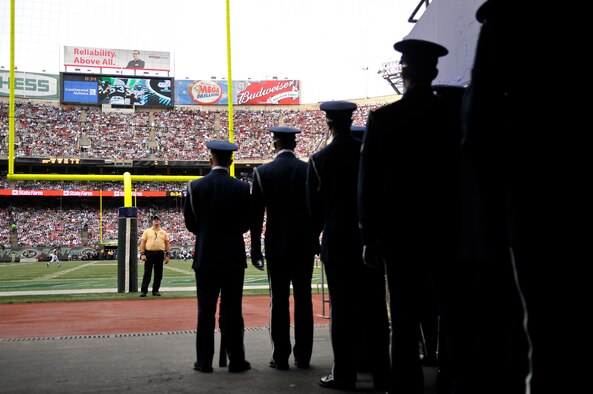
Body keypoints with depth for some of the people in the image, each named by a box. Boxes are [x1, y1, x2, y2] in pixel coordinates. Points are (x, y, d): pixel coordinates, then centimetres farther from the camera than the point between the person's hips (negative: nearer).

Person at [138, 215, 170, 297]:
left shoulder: (164, 232, 12)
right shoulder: (147, 231, 7)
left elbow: (167, 244, 11)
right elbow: (142, 243, 3)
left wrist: (167, 255, 3)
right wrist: (142, 254, -7)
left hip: (160, 254, 2)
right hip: (149, 254, -2)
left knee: (158, 274, 4)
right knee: (147, 273, -4)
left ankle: (155, 290, 12)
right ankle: (143, 290, -2)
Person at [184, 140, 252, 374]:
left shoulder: (196, 186, -5)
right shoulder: (242, 188, -5)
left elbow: (190, 222, 1)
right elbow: (247, 222, 1)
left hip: (205, 257, 0)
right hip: (233, 257, 0)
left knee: (206, 311, 6)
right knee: (232, 311, 5)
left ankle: (204, 361, 10)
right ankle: (236, 360, 9)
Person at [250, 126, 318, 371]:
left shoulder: (262, 172, -3)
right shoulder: (310, 170, 1)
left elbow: (256, 215, -3)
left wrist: (255, 248, 3)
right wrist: (315, 241, 13)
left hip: (277, 245, -1)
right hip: (305, 244, 2)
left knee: (279, 301, 3)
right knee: (303, 300, 6)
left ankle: (280, 357, 4)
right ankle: (303, 356, 10)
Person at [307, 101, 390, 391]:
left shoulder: (319, 160, -4)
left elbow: (314, 206, 0)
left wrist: (316, 235, 16)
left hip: (337, 240, -2)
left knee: (342, 308, 2)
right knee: (374, 307, 6)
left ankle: (344, 374, 4)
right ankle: (381, 373, 11)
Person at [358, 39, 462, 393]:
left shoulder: (382, 118, -5)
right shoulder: (455, 116, -1)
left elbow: (369, 184, -6)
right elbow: (466, 177, 2)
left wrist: (370, 238, -1)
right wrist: (463, 229, 10)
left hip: (400, 232, -1)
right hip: (447, 230, 1)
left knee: (405, 319, 2)